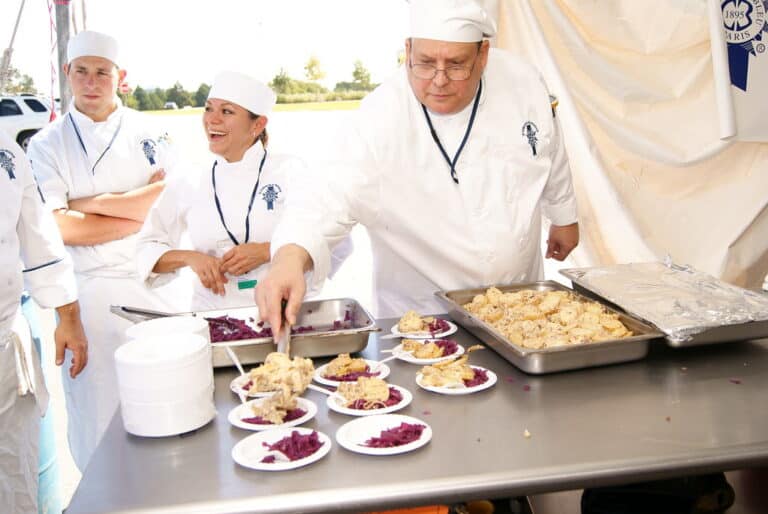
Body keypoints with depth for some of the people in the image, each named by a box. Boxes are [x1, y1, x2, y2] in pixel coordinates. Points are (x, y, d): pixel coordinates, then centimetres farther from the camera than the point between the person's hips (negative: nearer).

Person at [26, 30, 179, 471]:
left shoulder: (146, 132, 6)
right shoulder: (48, 145, 2)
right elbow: (61, 228, -9)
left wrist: (93, 203, -8)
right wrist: (141, 213, -8)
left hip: (151, 283, 1)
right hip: (90, 292, -1)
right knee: (99, 412, 4)